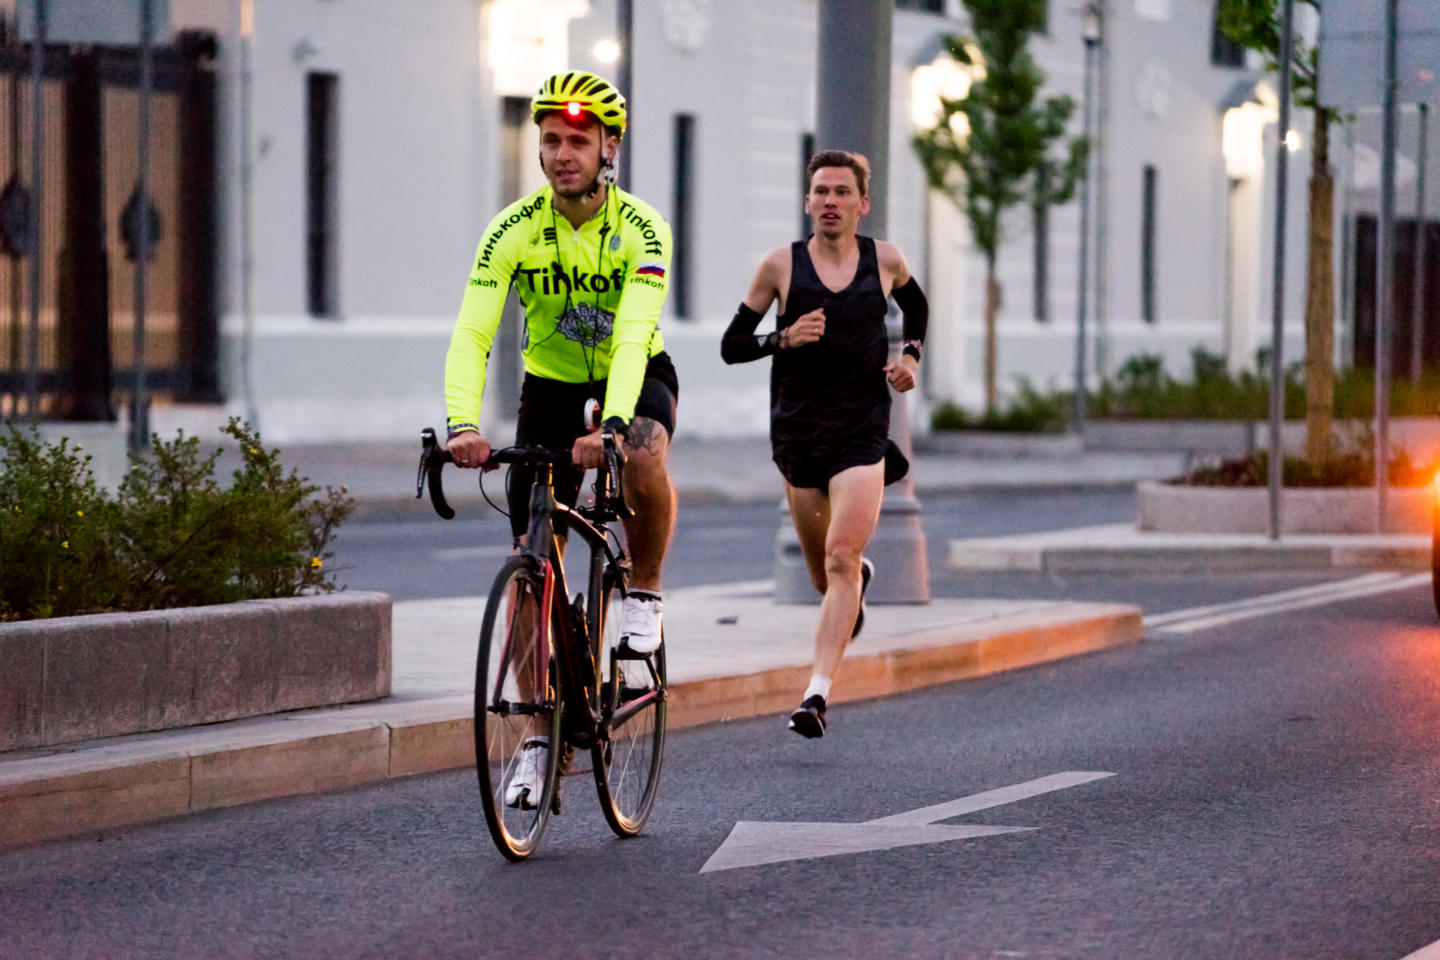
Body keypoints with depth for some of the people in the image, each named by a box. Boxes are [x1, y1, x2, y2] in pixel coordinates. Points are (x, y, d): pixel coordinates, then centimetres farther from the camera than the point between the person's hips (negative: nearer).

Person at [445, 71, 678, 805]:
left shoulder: (640, 229, -22)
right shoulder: (514, 229, -17)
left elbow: (633, 336, -36)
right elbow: (471, 334, -26)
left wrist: (612, 425, -52)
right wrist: (462, 426, -43)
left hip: (637, 378, -2)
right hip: (551, 385, 2)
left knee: (644, 454, -38)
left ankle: (644, 594, -12)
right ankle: (540, 735, 5)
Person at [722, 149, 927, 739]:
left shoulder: (886, 260, 1)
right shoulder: (781, 265, -2)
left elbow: (915, 303, 25)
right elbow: (732, 346, 1)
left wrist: (911, 355, 7)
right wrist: (784, 340, -17)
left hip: (862, 431, -1)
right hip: (798, 431, 1)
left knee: (841, 559, -18)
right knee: (825, 575, 14)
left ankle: (817, 694, -22)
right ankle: (862, 576, 53)